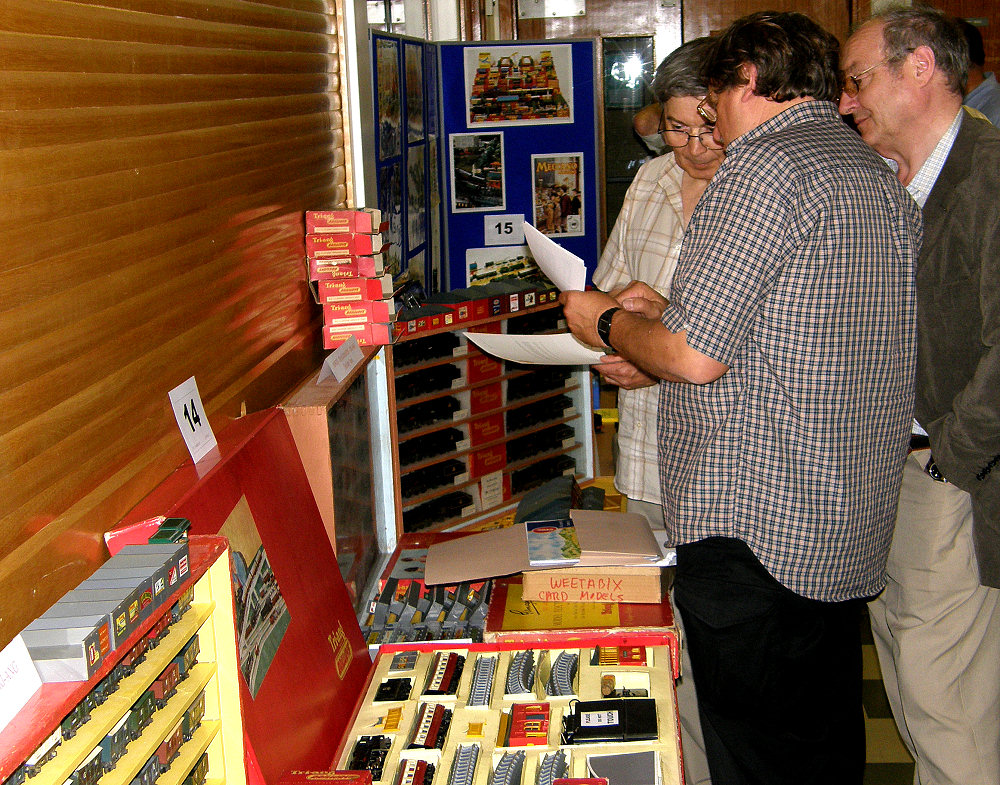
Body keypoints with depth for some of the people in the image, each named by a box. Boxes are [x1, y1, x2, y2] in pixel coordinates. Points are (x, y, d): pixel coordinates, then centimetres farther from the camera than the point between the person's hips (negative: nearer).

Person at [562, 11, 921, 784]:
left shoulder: (765, 169, -14)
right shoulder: (882, 180, 15)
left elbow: (694, 357, -19)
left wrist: (607, 322, 0)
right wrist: (662, 312, 19)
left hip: (756, 533, -9)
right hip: (851, 534, 10)